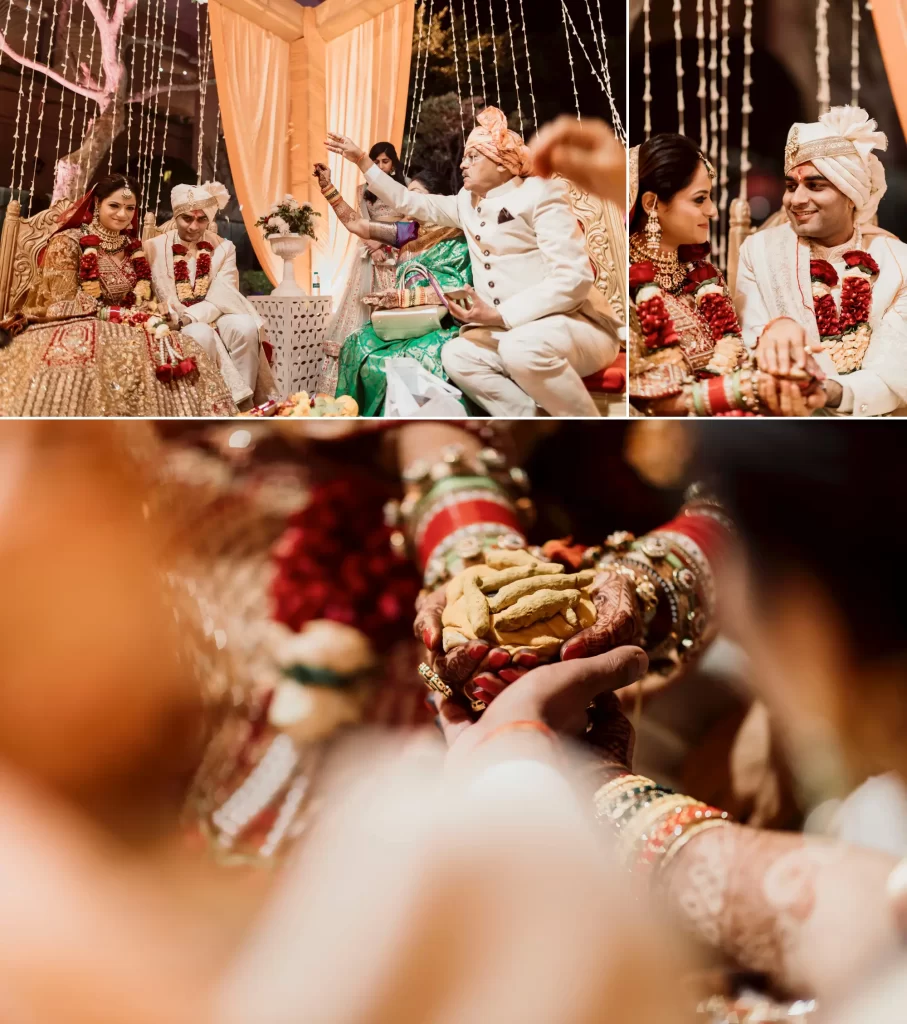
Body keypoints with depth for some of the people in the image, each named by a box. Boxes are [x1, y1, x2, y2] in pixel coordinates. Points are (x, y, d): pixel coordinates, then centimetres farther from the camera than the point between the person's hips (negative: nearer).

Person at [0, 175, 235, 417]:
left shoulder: (132, 247, 12)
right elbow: (66, 305, -13)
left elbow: (142, 301, 8)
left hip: (125, 331, 6)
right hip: (74, 328, -6)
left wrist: (153, 319, -16)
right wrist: (125, 316, -17)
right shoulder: (67, 242, -6)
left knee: (183, 349, -20)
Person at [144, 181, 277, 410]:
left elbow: (221, 299, -7)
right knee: (201, 334, -35)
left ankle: (243, 403, -23)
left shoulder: (224, 248, 5)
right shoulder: (154, 248, -1)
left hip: (214, 319, 2)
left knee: (246, 327, -29)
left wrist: (186, 317, -24)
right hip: (174, 326, -2)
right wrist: (173, 315, -27)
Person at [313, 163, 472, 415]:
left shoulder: (457, 236, -1)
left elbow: (458, 288, -14)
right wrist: (328, 187, 13)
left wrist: (402, 296, -20)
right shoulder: (409, 232, 18)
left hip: (440, 325, -6)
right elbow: (356, 224, 20)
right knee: (356, 348, -19)